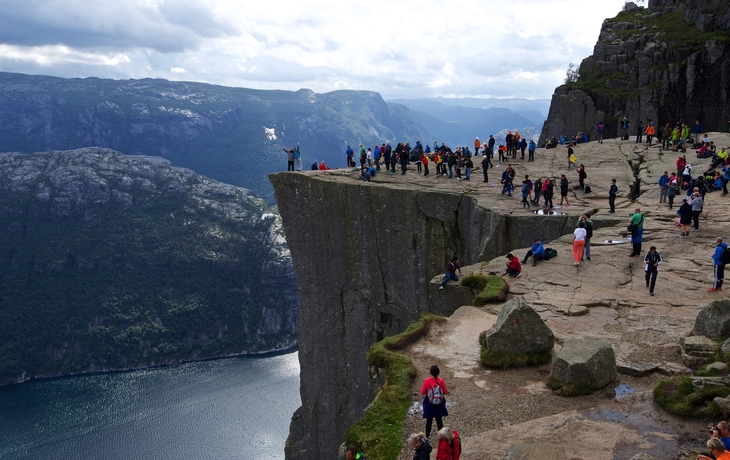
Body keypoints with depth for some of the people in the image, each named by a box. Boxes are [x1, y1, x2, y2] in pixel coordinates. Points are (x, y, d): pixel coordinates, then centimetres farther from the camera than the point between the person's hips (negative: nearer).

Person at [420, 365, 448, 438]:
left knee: (429, 420, 13)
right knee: (439, 420, 15)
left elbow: (422, 392, -10)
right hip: (439, 404, 1)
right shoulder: (441, 381, -14)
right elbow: (445, 392, -4)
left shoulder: (427, 381, -18)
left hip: (429, 404, -1)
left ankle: (427, 436, 22)